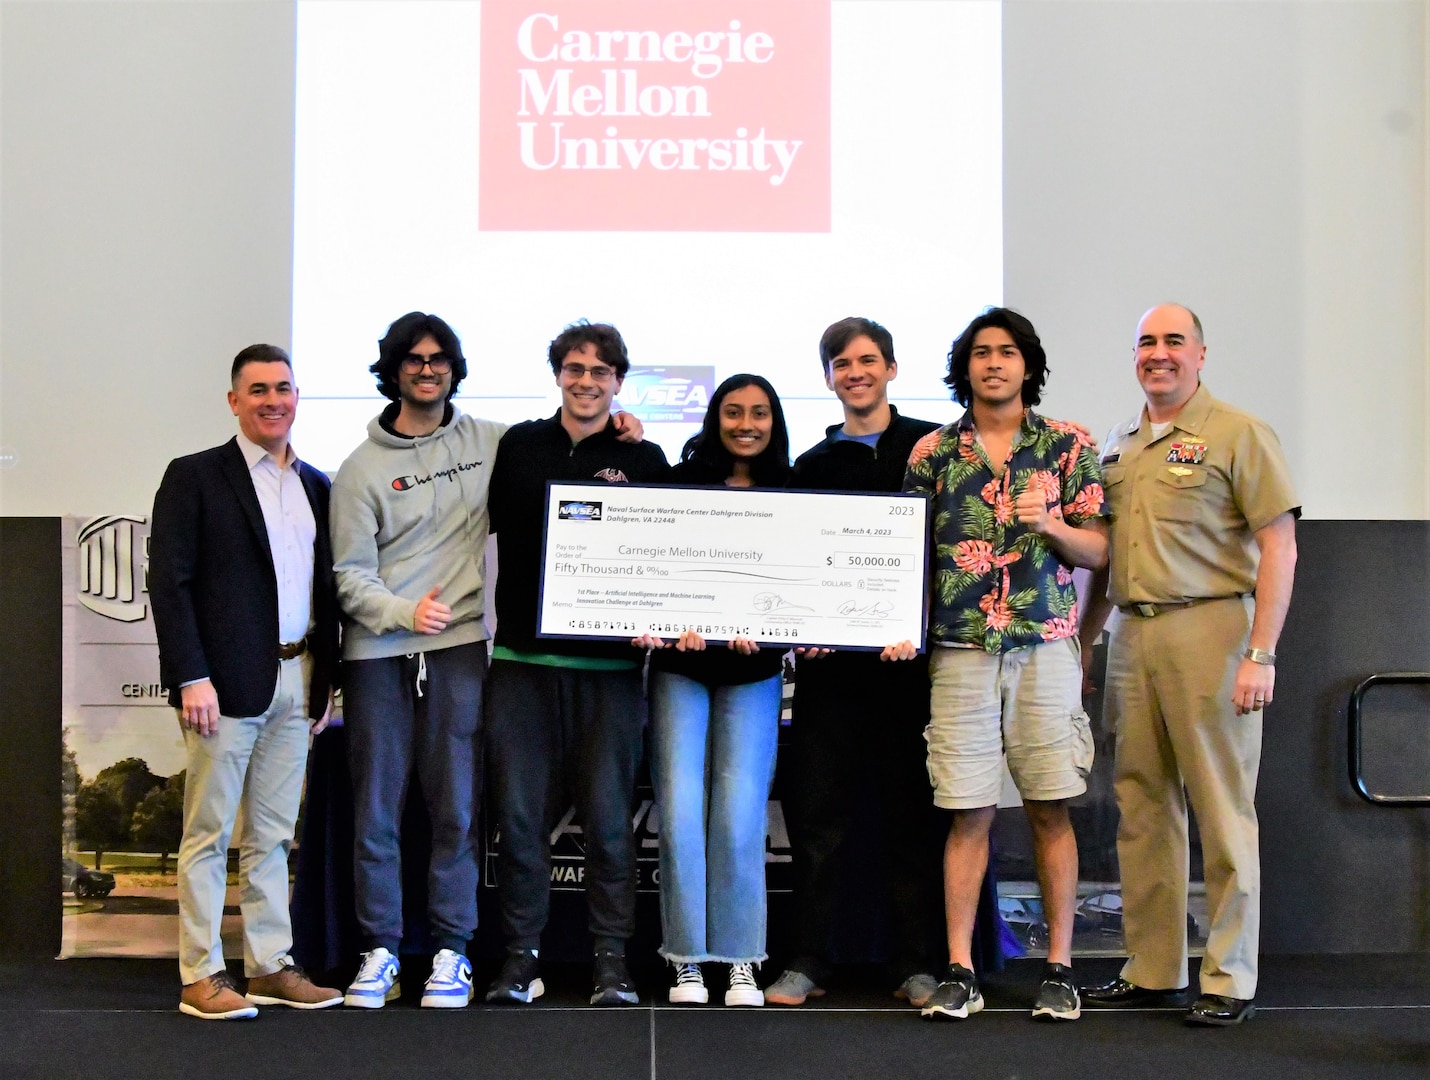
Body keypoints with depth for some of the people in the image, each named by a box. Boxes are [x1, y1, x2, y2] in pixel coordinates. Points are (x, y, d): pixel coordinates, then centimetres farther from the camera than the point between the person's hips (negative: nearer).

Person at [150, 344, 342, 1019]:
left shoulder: (315, 485, 15)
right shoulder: (194, 477, -2)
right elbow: (169, 581, -8)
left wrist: (325, 678, 11)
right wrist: (191, 677, -15)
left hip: (295, 680, 5)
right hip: (227, 682, -5)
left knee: (272, 836, 11)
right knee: (209, 835, 0)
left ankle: (270, 966, 18)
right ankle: (200, 976, 6)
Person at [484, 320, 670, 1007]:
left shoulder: (642, 458, 6)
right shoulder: (518, 446, 10)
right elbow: (493, 528, 14)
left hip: (609, 665, -1)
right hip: (523, 658, 2)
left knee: (607, 817, 2)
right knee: (519, 814, 3)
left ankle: (612, 959, 12)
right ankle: (521, 955, 13)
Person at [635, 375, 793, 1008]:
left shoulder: (790, 496, 7)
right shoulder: (681, 483, 5)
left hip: (754, 669, 0)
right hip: (679, 664, 0)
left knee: (739, 815, -5)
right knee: (680, 813, -5)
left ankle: (741, 961, 6)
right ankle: (687, 959, 6)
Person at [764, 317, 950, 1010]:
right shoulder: (813, 465, 15)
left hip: (909, 655, -2)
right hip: (830, 659, 2)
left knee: (911, 811, 3)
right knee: (819, 814, 3)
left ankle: (918, 966, 11)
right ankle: (808, 962, 11)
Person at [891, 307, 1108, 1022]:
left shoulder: (1068, 446, 7)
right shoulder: (932, 452, 9)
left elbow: (1099, 551, 6)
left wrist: (1050, 525, -13)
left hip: (1046, 648, 0)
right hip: (960, 650, 1)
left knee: (1050, 809, 2)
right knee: (968, 814, 1)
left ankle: (1059, 970, 10)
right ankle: (959, 973, 6)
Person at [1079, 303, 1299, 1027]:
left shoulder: (1239, 435, -2)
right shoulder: (1118, 446, 17)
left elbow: (1279, 548, -7)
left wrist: (1261, 654, -14)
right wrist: (1082, 644, 19)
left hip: (1207, 629, -6)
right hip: (1130, 637, 6)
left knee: (1223, 813, -2)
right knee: (1143, 810, 8)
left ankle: (1231, 980, 7)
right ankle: (1153, 972, 17)